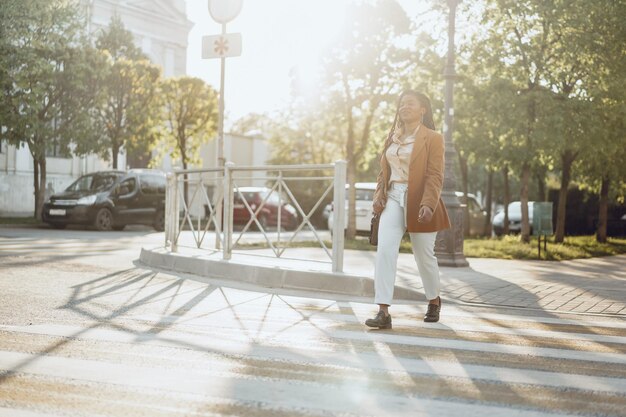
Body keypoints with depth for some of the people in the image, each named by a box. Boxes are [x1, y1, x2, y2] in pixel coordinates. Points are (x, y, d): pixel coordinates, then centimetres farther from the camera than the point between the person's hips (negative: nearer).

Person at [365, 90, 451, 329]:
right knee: (384, 250, -14)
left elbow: (435, 176, -11)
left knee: (424, 255, 8)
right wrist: (378, 195, 3)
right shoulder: (392, 137, 14)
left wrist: (428, 204, -23)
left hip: (419, 203, -4)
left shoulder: (432, 138, -3)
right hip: (393, 200, 4)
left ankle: (434, 300, 36)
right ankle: (383, 312, -16)